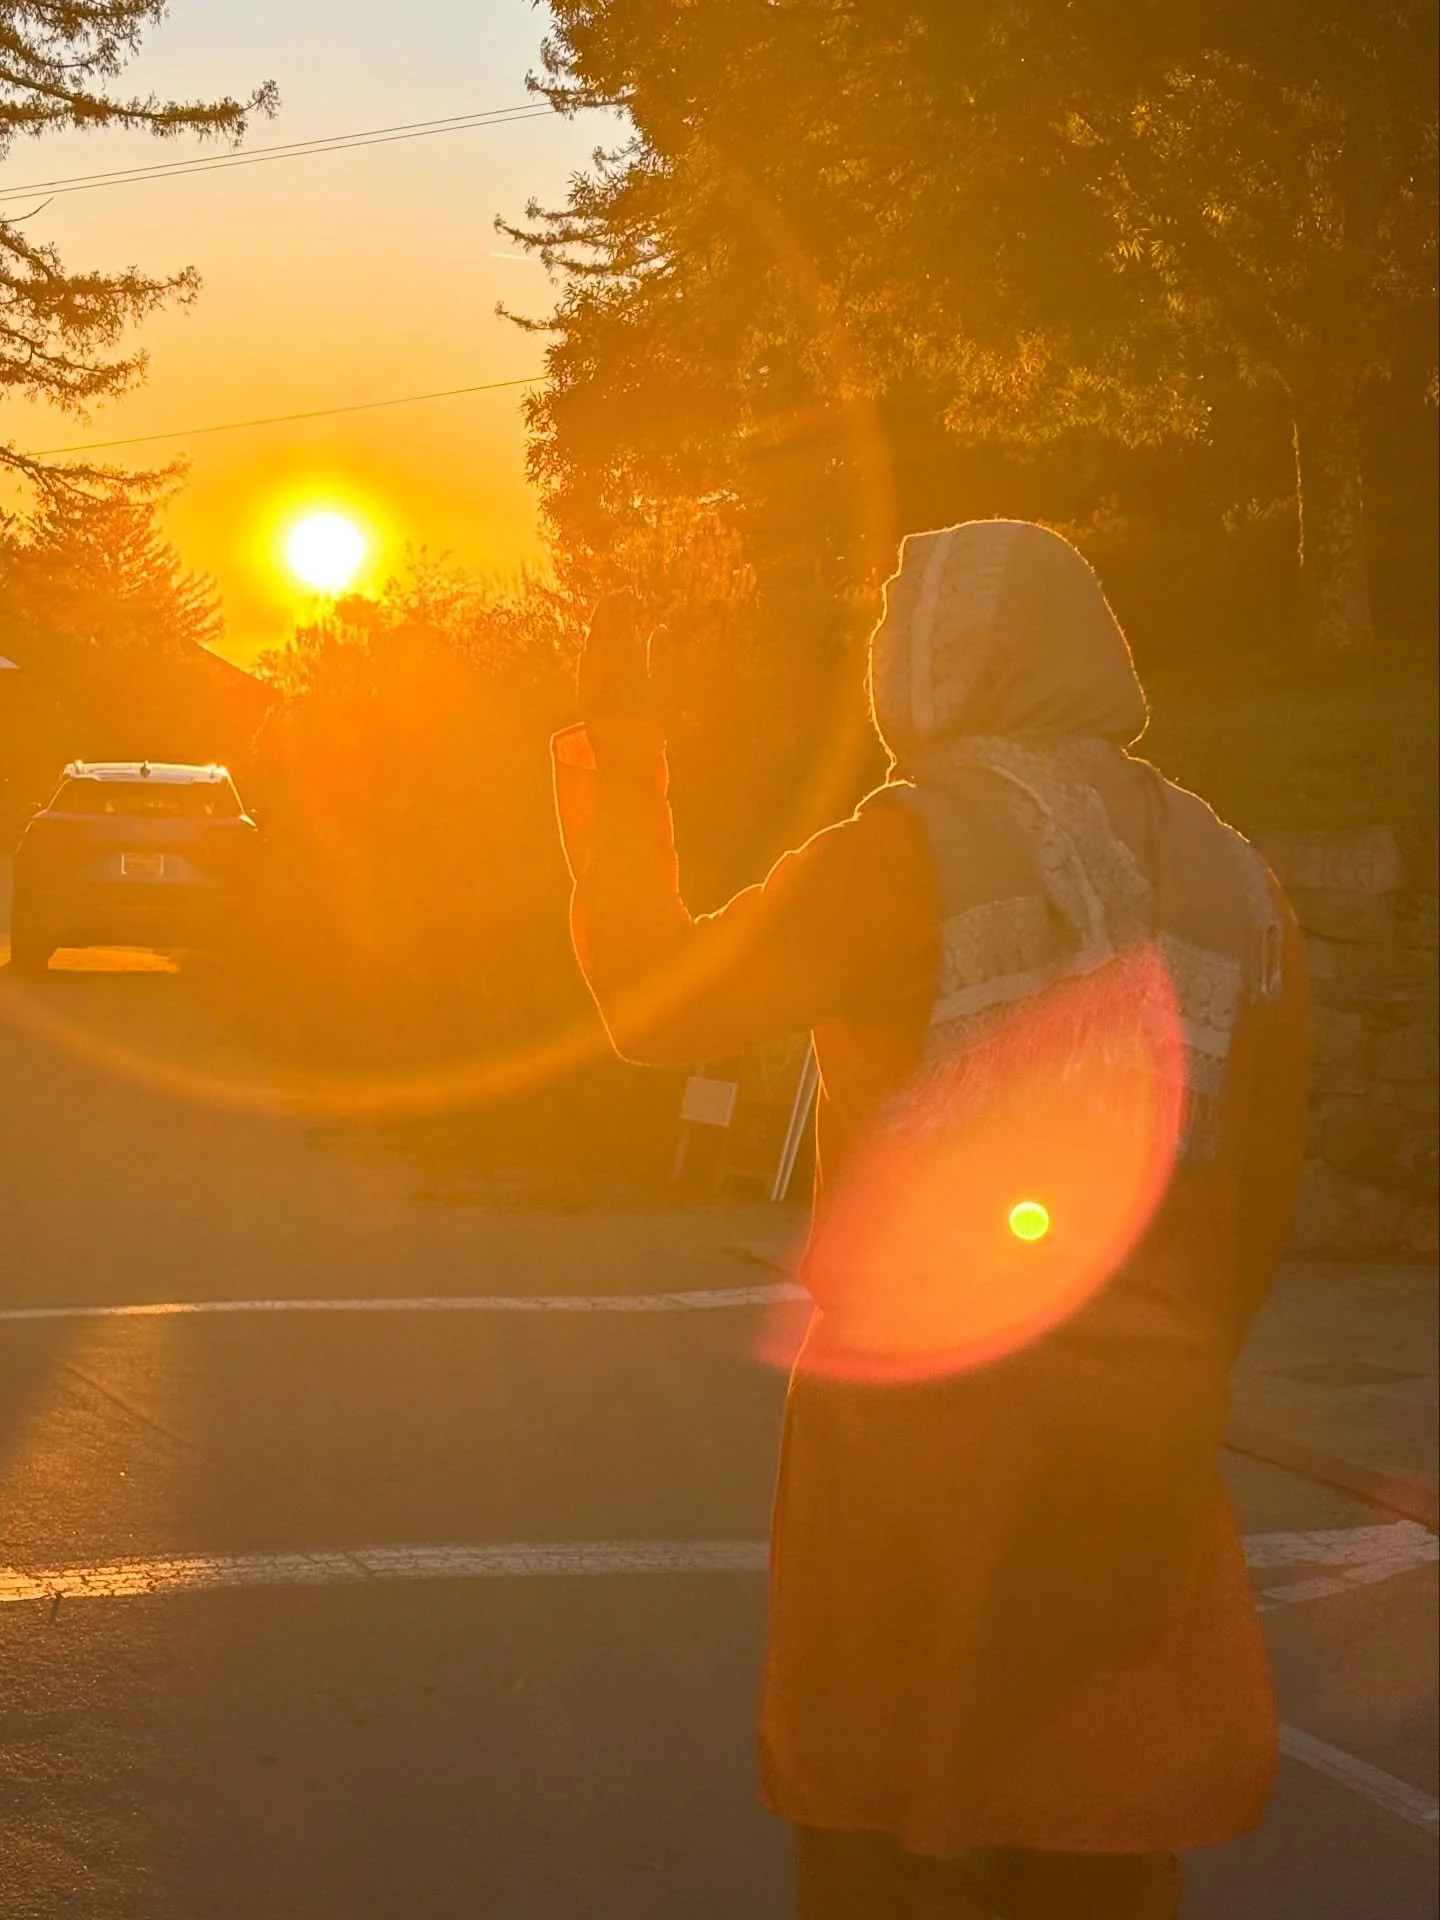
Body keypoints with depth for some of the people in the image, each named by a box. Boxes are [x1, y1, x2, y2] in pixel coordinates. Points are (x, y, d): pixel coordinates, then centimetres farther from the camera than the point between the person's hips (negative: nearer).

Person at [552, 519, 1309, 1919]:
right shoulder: (1233, 885, 7)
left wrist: (617, 803, 9)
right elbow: (1258, 1203, 9)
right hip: (1138, 1461, 5)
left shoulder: (907, 855, -8)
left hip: (919, 1429, -4)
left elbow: (658, 1004, -2)